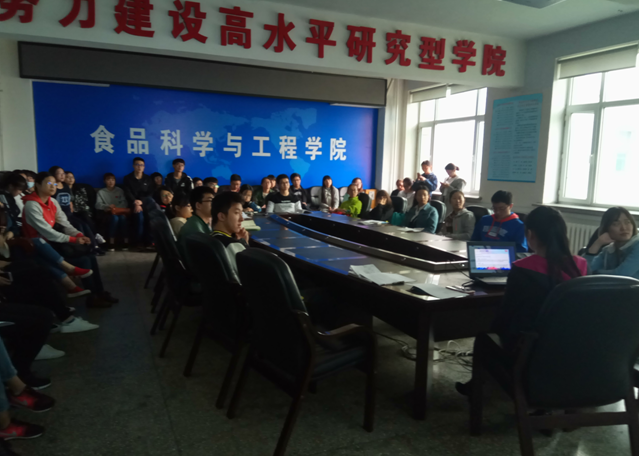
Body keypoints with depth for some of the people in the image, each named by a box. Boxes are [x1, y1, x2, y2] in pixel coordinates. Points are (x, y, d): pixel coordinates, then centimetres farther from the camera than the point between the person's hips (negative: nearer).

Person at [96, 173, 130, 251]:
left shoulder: (119, 190, 16)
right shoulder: (101, 192, 11)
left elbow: (125, 203, 4)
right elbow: (98, 205, -3)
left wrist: (117, 208, -15)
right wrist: (108, 206, -21)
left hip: (119, 211, 2)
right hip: (107, 213, -1)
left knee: (123, 217, -35)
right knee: (115, 218, -36)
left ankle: (125, 241, -34)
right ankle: (111, 243, -37)